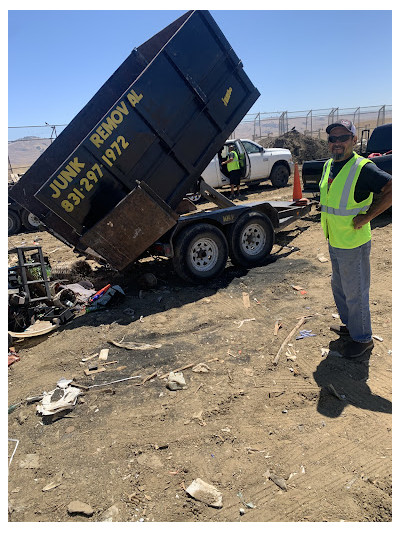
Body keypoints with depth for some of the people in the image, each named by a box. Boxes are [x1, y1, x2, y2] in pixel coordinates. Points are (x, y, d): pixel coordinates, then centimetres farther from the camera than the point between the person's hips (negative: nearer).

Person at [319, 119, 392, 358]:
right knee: (339, 287, 22)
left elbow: (392, 189, -24)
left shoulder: (363, 168, -19)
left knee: (356, 293, 4)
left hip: (354, 243, -9)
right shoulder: (329, 165, 6)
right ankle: (350, 325, 42)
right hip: (334, 242, 9)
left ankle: (363, 338, 22)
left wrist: (366, 217, -22)